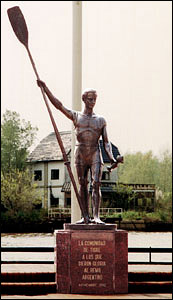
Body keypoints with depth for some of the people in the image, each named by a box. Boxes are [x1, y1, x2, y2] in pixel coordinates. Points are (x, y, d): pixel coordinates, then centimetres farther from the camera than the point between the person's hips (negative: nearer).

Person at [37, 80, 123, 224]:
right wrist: (45, 88, -8)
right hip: (80, 154, 1)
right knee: (83, 184, 3)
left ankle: (96, 216, -17)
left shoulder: (101, 120, 9)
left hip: (95, 154, -1)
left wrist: (112, 158, -7)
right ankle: (85, 216, 7)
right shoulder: (76, 116, 8)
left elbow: (106, 142, 8)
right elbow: (58, 105, -1)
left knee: (96, 184, -11)